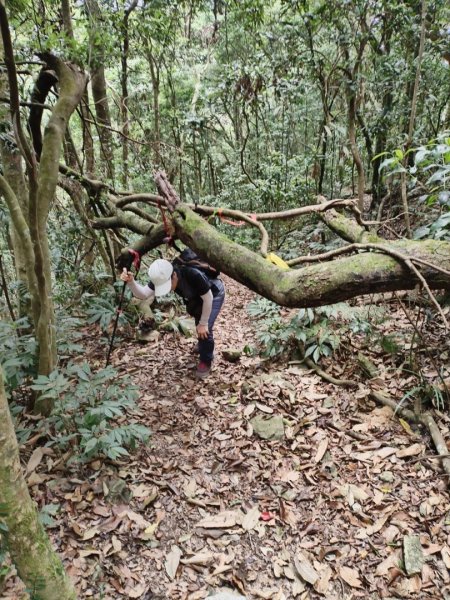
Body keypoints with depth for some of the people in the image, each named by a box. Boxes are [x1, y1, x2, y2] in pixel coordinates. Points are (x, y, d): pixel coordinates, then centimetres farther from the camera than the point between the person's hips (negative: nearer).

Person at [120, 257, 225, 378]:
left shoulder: (194, 275, -45)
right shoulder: (161, 277, -28)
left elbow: (208, 299, -31)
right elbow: (143, 295, -30)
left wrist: (203, 323, -22)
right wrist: (130, 281, -49)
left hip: (214, 293, -6)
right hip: (196, 295, 6)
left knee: (205, 329, -15)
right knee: (199, 326, 20)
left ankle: (206, 361, 9)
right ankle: (203, 349, 50)